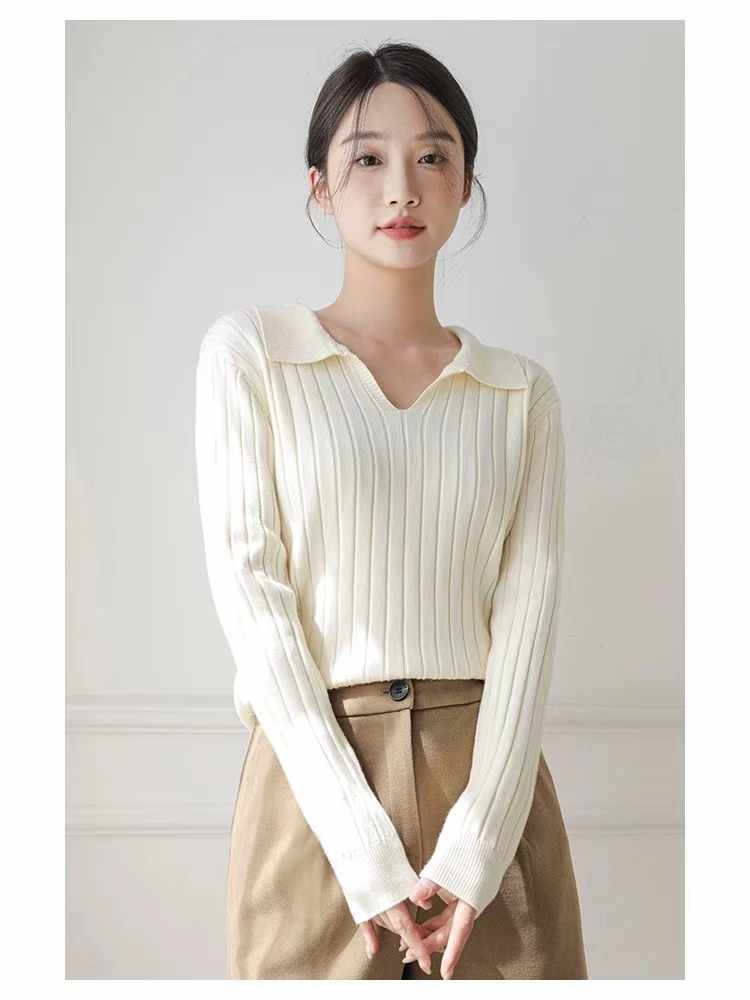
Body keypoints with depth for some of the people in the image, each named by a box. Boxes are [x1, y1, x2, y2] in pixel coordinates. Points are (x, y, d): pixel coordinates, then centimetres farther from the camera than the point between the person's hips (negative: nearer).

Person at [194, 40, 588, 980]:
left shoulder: (521, 391, 7)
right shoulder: (249, 351, 1)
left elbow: (528, 613, -1)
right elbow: (251, 592, -7)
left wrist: (476, 841, -13)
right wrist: (363, 850, -13)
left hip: (490, 773, 2)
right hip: (314, 777, -2)